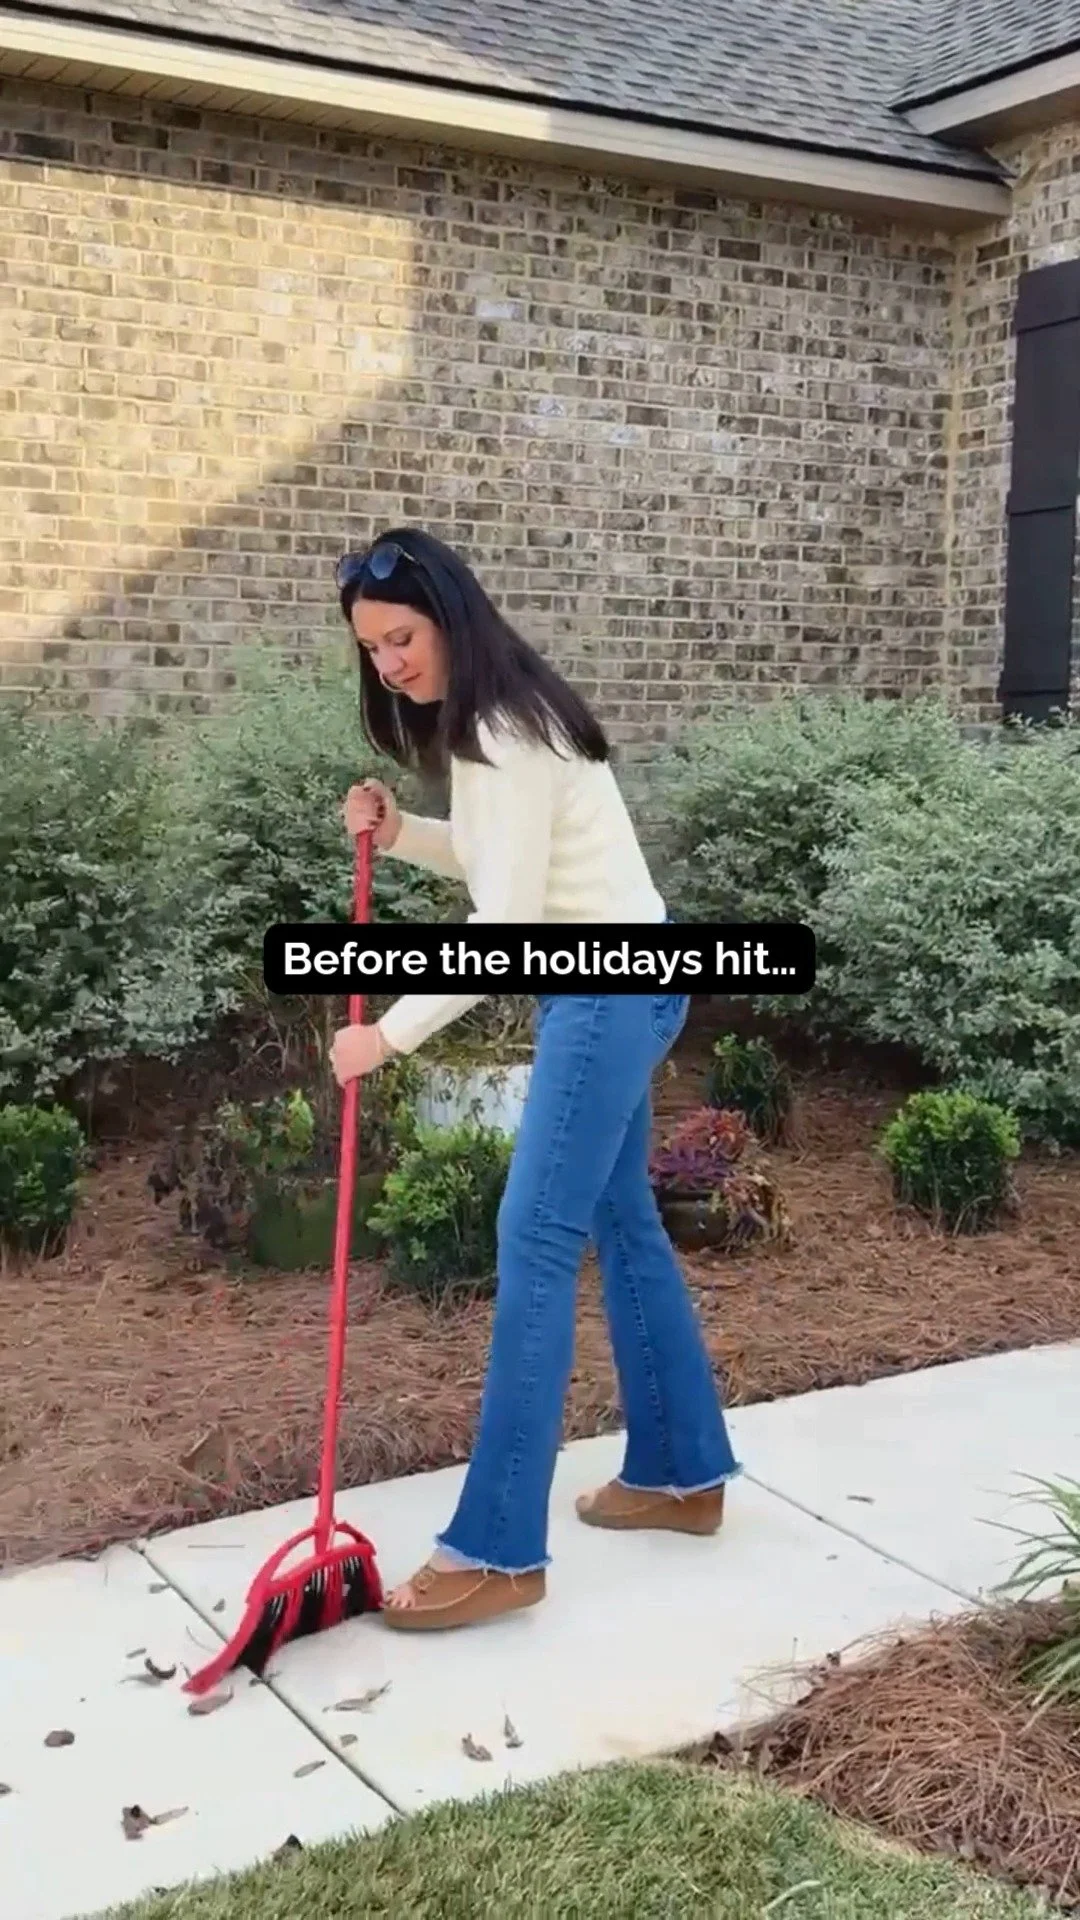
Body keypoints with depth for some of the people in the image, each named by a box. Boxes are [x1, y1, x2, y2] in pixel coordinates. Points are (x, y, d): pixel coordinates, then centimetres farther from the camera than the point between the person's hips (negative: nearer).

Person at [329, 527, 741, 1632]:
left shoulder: (506, 734, -19)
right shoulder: (490, 721, 12)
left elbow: (504, 926, -22)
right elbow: (499, 866, 21)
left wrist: (390, 1034, -16)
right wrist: (398, 836, 5)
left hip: (613, 987, -11)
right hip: (607, 985, 11)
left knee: (535, 1244, -10)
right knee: (620, 1223, 16)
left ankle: (499, 1551, -5)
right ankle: (681, 1472, 29)